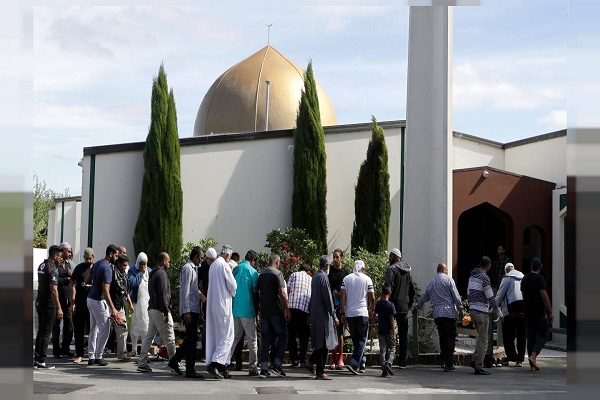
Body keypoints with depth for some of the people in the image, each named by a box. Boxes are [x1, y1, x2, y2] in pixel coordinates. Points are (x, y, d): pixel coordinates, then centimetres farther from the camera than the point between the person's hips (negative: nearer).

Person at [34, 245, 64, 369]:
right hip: (49, 304, -9)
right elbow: (53, 289, -22)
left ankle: (36, 359, 15)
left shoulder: (41, 266, 11)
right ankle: (41, 361, -1)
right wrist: (59, 308, -22)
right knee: (46, 333, -3)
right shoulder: (53, 269, -16)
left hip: (39, 302, 9)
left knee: (40, 331, 14)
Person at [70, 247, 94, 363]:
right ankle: (79, 354, 8)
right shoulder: (79, 268, 2)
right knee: (79, 329, 2)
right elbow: (73, 286, 0)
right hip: (79, 303, -1)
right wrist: (73, 302, -7)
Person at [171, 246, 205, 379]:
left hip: (193, 310, 9)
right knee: (192, 339, -5)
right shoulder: (187, 268, -11)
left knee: (191, 338, 13)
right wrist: (186, 311, -20)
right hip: (189, 310, -9)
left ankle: (175, 360, 21)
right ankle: (190, 370, 0)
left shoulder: (193, 268, 18)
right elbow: (185, 291, -17)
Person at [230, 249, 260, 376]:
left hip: (234, 309, 5)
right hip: (247, 310, -5)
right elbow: (255, 293, -6)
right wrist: (257, 311, 3)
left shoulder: (235, 269, 9)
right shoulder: (253, 272, -7)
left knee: (235, 337, 14)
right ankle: (252, 368, 3)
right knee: (252, 339, 3)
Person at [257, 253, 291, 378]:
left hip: (264, 311, 6)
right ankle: (277, 365, -4)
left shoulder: (261, 274, 12)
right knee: (282, 336, 5)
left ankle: (264, 369, 2)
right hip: (276, 311, -6)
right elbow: (282, 293, -14)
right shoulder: (277, 273, -8)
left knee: (265, 339, 5)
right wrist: (287, 310, -9)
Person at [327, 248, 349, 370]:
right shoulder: (328, 270, 4)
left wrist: (340, 295, -8)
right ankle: (334, 359, 5)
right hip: (329, 305, 0)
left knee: (339, 332, 1)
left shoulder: (345, 272, 6)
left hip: (340, 305, 0)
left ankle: (340, 358, 6)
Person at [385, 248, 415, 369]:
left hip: (393, 305, -6)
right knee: (403, 334, 7)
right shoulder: (407, 270, 14)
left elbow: (388, 287, -17)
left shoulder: (392, 269, -8)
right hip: (404, 307, 6)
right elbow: (412, 289, 19)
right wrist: (410, 303, 24)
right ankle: (402, 362, 6)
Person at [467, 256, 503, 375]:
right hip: (481, 311, -8)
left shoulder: (472, 276, 11)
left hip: (472, 309, 8)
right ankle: (478, 367, -2)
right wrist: (499, 313, -8)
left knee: (480, 336, 20)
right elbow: (490, 297, -15)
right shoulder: (484, 277, -13)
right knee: (483, 340, -3)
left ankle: (475, 360, 15)